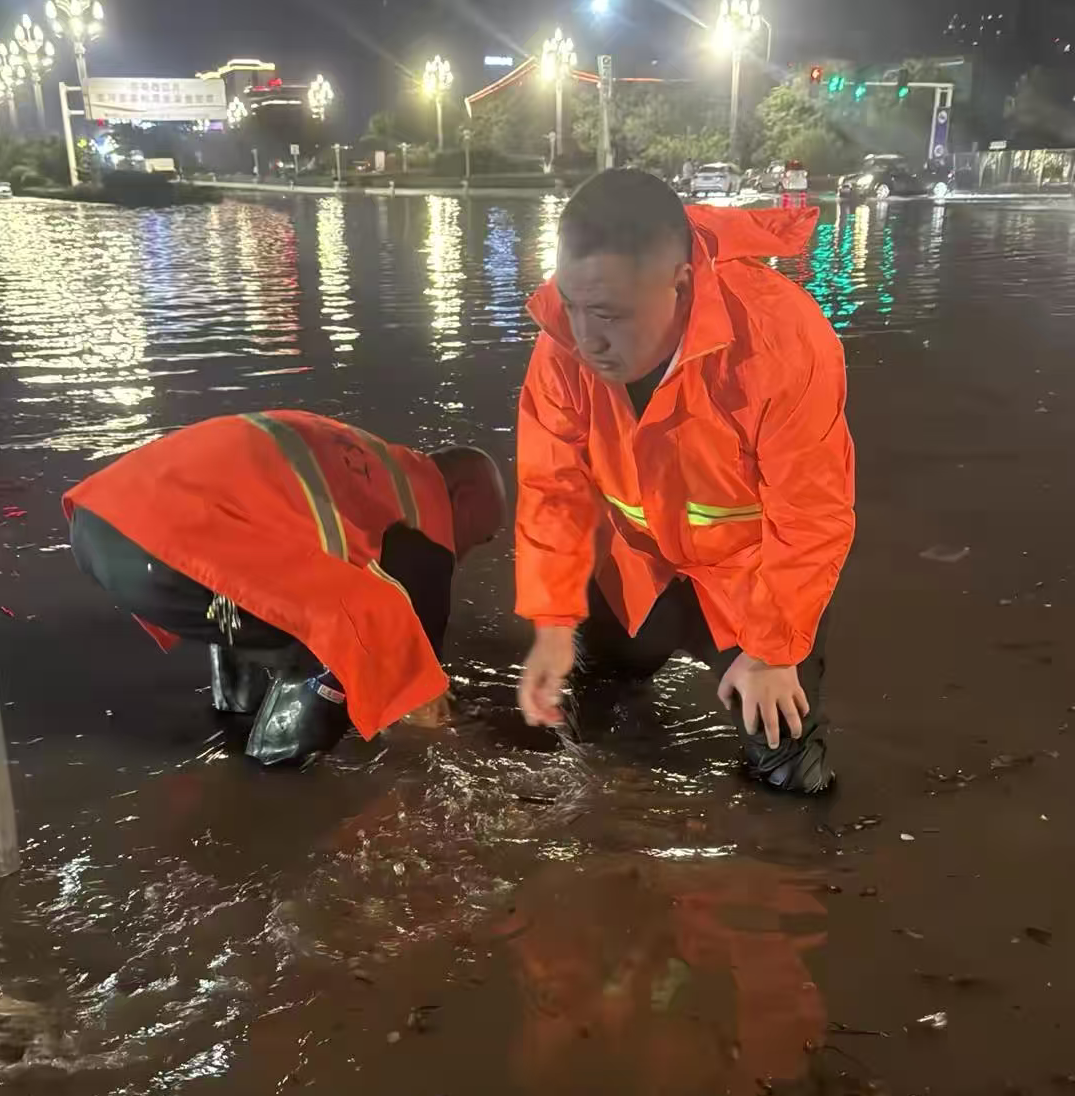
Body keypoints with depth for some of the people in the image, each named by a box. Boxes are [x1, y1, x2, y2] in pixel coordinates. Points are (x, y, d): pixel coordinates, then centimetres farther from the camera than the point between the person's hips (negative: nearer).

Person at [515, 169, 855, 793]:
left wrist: (771, 651, -18)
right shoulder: (566, 338, -24)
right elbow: (554, 486, -14)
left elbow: (811, 515, -26)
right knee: (601, 669, 20)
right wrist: (554, 625, -18)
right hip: (643, 556, 4)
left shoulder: (785, 340, -36)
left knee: (782, 761, -2)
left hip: (756, 563, -3)